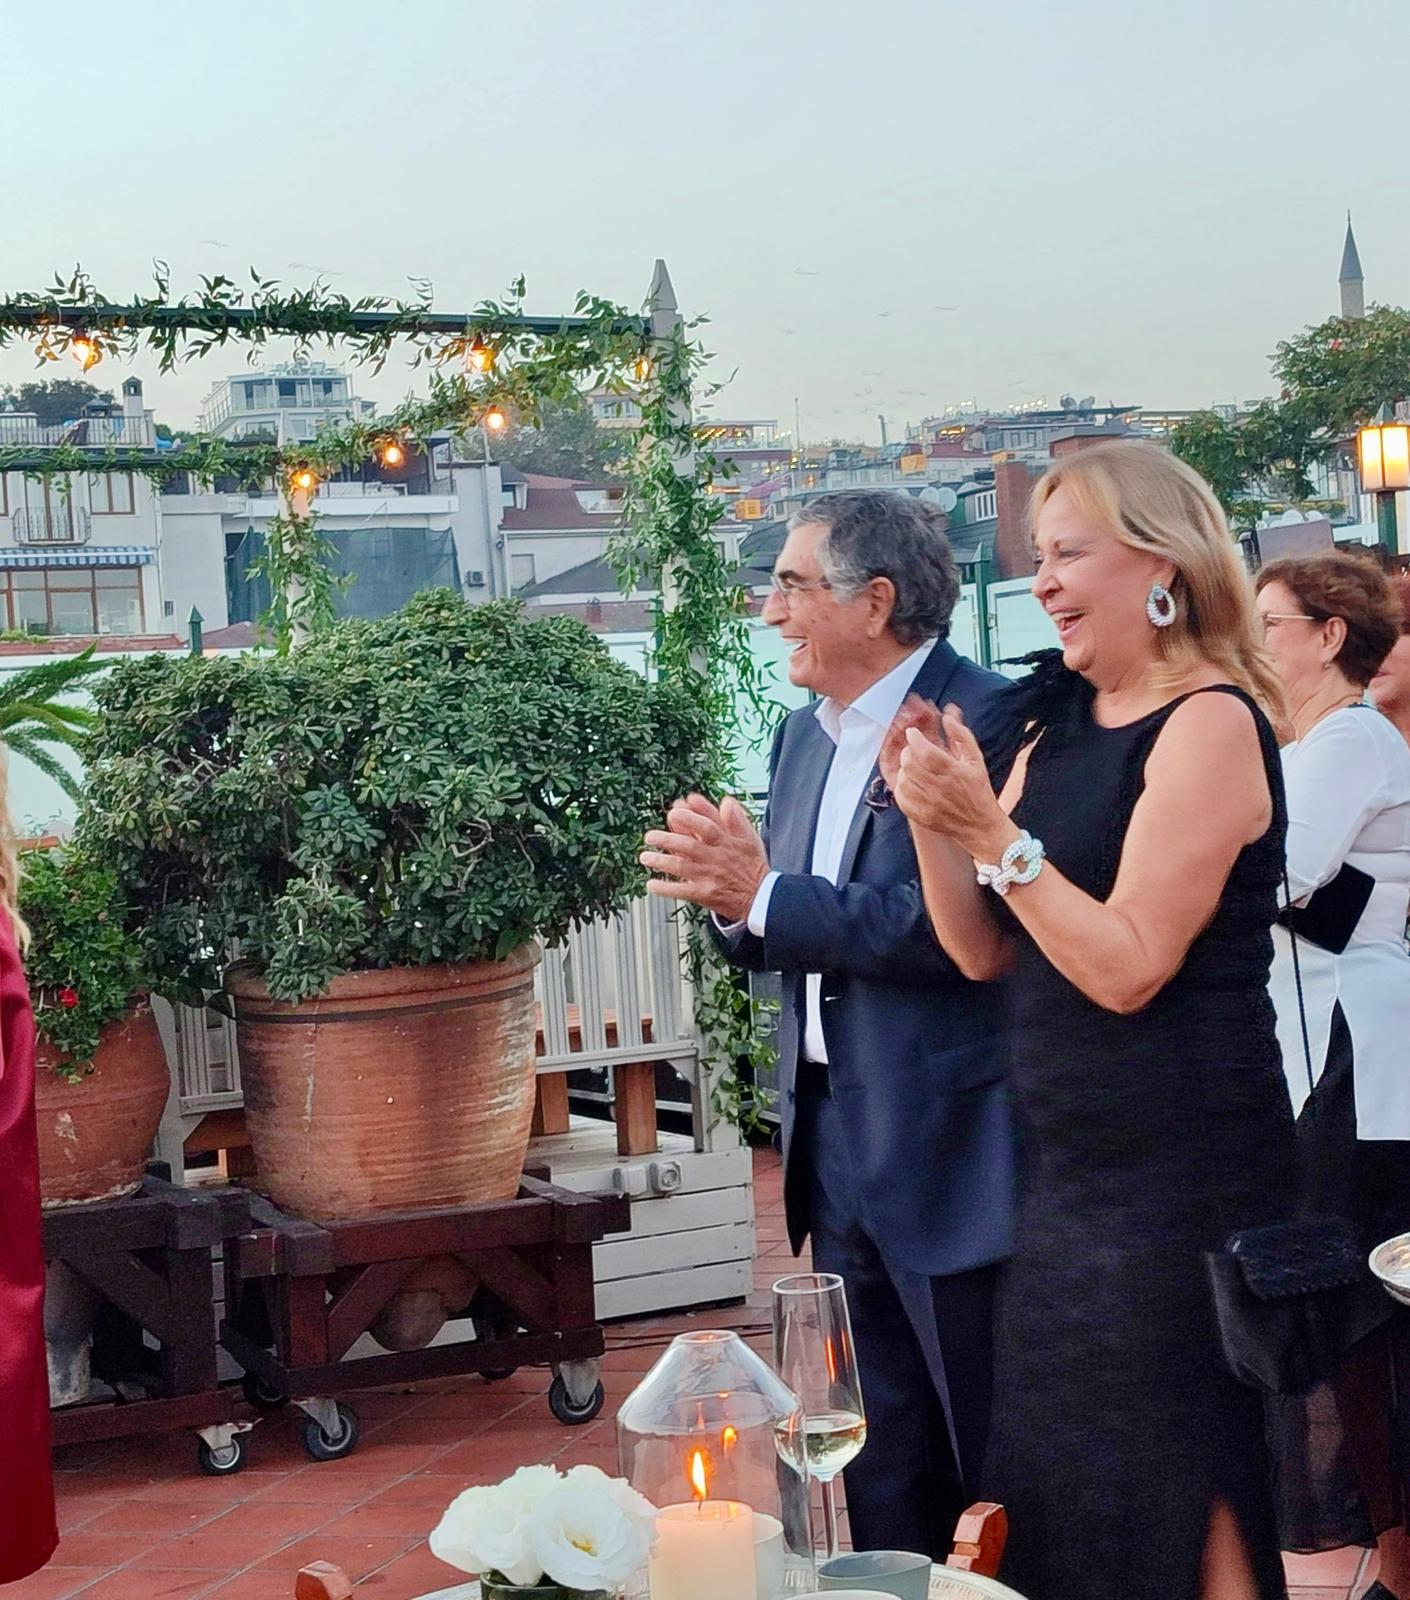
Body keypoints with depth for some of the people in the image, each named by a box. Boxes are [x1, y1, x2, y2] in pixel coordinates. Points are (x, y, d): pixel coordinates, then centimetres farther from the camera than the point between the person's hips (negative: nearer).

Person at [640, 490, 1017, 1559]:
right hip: (836, 1142, 8)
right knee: (883, 1472, 17)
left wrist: (766, 893, -22)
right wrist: (732, 896, -7)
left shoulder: (985, 722, -15)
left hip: (951, 1147, -8)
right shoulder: (805, 737, 13)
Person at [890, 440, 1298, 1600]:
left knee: (1183, 1501, 2)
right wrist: (933, 821, -7)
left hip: (1184, 1169, -8)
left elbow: (1128, 967, -20)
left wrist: (992, 832, -23)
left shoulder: (1210, 723, -15)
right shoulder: (1059, 729, 10)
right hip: (1069, 1168, 8)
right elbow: (983, 952, 7)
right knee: (1060, 1485, 16)